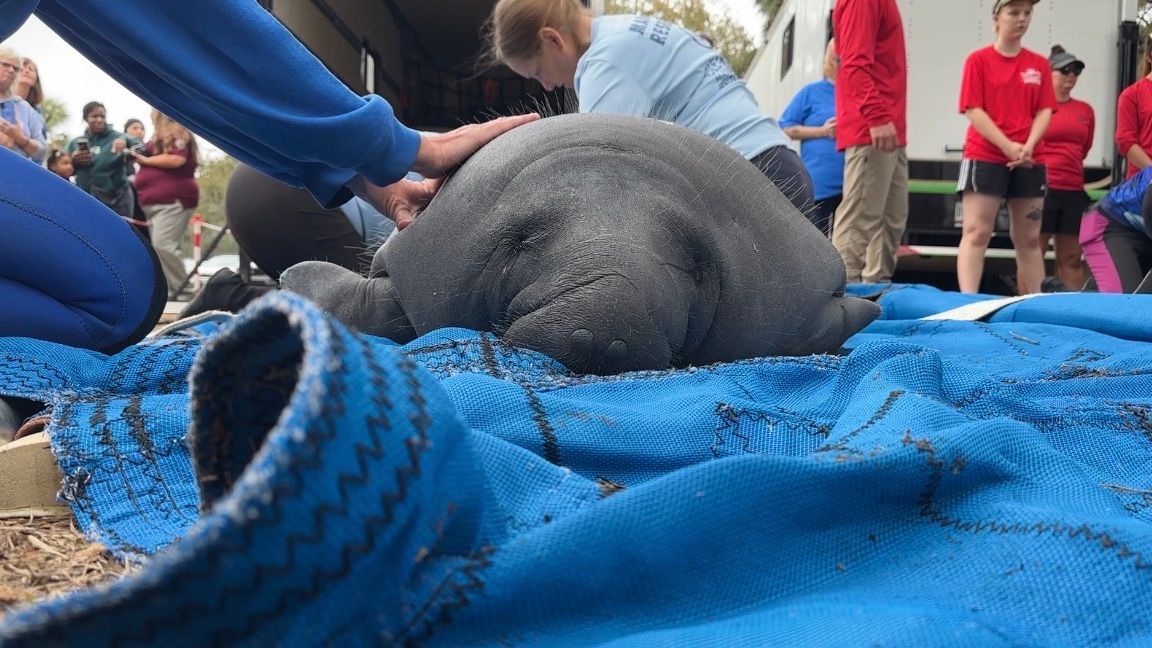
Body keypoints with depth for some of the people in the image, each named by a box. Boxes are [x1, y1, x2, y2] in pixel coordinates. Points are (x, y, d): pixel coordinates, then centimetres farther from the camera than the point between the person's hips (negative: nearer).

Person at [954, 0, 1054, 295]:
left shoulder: (1039, 64, 11)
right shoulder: (978, 60, -1)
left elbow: (1044, 110, 6)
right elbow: (973, 110, -8)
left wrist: (1028, 146, -13)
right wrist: (1008, 146, -16)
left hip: (1029, 161, 5)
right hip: (984, 157, -4)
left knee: (1029, 239, 8)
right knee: (976, 232, -11)